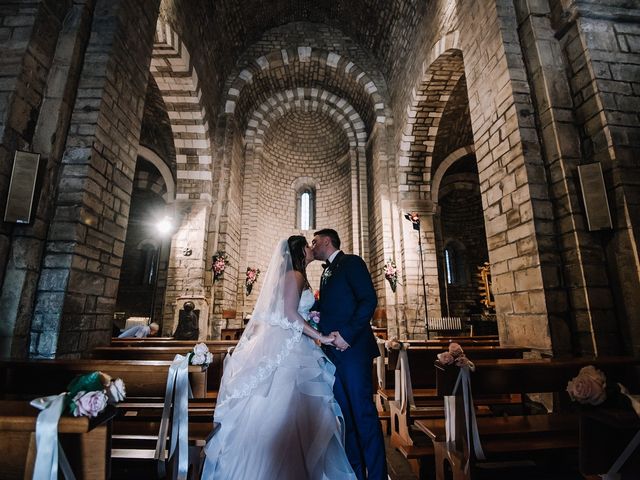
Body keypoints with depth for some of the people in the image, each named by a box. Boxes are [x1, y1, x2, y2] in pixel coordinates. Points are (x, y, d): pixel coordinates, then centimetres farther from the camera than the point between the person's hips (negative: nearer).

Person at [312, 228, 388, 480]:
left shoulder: (351, 262, -2)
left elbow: (369, 300, -14)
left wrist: (347, 334, -20)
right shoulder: (326, 273, 22)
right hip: (333, 351, 8)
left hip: (352, 348, -8)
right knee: (345, 414, 13)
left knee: (363, 413, -4)